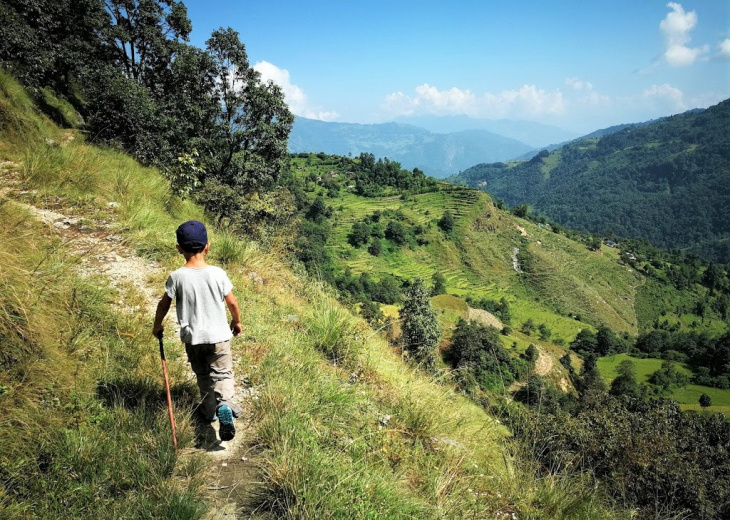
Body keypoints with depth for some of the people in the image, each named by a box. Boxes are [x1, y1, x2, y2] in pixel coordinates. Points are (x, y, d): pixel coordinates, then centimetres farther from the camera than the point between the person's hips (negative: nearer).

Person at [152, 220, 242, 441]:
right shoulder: (217, 273, -12)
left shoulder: (177, 277, -13)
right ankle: (224, 404, -16)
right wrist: (236, 321, 16)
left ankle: (209, 409, 34)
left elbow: (163, 304, -2)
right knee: (222, 373, 9)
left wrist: (157, 326, 16)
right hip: (219, 335, -1)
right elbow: (232, 303, -3)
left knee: (203, 375, 21)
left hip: (192, 337, 1)